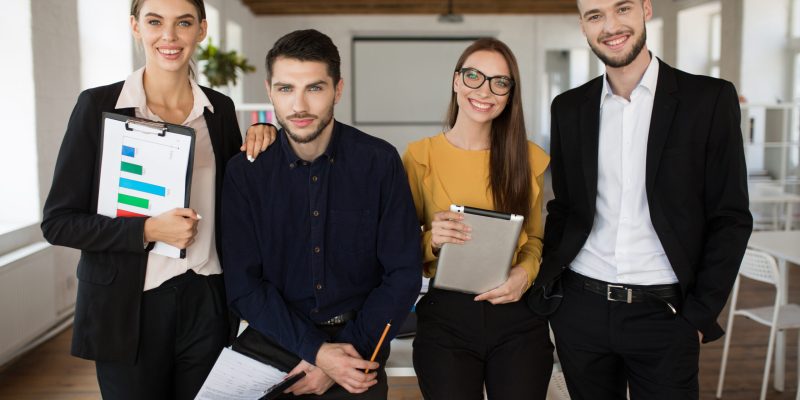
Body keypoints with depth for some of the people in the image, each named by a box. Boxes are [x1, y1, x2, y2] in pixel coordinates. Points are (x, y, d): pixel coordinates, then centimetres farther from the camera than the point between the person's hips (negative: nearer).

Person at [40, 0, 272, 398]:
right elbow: (57, 221, -6)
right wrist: (148, 230, -19)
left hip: (206, 305, 3)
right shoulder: (98, 105, -6)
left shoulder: (219, 109, 4)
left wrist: (257, 139, -3)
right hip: (127, 308, -3)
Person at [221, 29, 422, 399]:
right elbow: (243, 284, -10)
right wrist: (316, 351, -20)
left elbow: (403, 275, -10)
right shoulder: (244, 171, -9)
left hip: (358, 346, 0)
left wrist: (347, 349, -17)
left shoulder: (379, 161, -12)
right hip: (275, 342, 1)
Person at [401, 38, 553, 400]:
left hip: (517, 316, 2)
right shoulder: (420, 156, -3)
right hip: (444, 316, -2)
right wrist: (432, 240, -20)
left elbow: (534, 237, 13)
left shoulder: (529, 157, 4)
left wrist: (525, 271, -8)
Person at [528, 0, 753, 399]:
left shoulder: (709, 98, -3)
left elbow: (730, 217, -3)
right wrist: (545, 286, 3)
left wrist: (700, 315, -7)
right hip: (579, 308, 3)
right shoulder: (569, 107, 6)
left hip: (664, 315, -2)